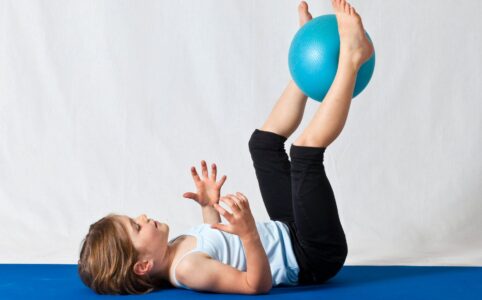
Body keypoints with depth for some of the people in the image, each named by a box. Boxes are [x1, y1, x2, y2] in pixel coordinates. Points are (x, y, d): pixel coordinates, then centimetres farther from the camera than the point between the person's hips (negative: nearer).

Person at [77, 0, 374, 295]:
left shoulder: (174, 251, 0)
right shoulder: (187, 269, -28)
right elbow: (258, 284, -32)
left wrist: (210, 206, 7)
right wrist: (249, 234, -47)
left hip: (289, 231, 8)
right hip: (314, 258, -8)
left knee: (264, 141, 15)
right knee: (306, 150, -26)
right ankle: (350, 58, -10)